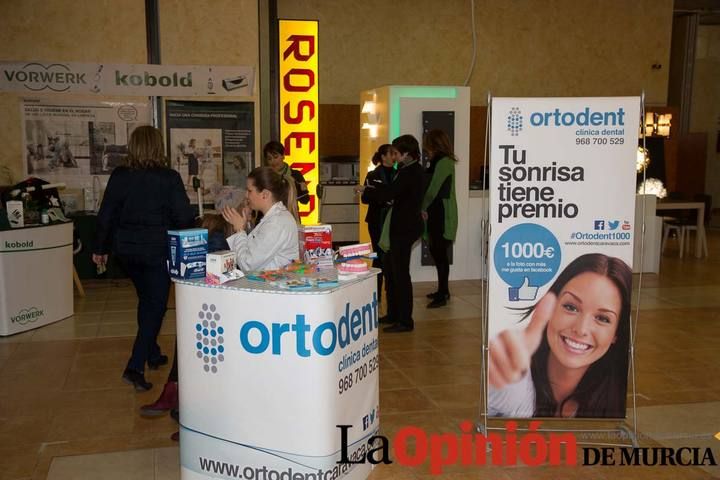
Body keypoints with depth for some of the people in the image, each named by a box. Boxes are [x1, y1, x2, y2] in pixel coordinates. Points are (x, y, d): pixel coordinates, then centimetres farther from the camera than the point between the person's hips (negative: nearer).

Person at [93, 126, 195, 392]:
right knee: (155, 305, 3)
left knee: (146, 299, 22)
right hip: (158, 249, -4)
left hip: (126, 248, 5)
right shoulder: (169, 178, -12)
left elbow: (106, 215, 1)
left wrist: (100, 248, 12)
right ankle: (135, 367, -7)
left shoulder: (119, 176, -2)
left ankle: (152, 354, 35)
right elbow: (184, 217, -10)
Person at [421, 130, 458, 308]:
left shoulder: (443, 163, -14)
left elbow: (432, 190, -18)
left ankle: (442, 295, 0)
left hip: (443, 216, -9)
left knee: (440, 254, -6)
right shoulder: (440, 162, 16)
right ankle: (443, 290, 25)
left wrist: (422, 208, -6)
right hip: (437, 214, 9)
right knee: (437, 252, 14)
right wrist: (424, 208, 2)